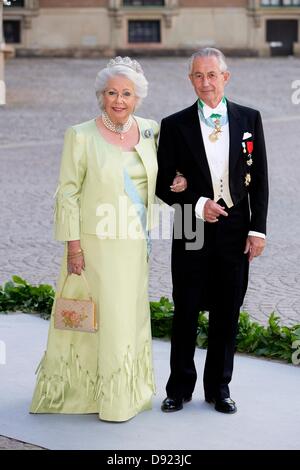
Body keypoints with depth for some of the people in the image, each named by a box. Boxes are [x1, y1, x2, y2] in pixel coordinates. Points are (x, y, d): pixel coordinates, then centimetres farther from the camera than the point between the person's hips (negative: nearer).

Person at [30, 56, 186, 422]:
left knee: (129, 316, 13)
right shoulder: (81, 136, -9)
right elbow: (67, 193, -9)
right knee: (90, 318, 1)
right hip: (95, 244, -5)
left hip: (134, 244, 5)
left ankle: (123, 393, 28)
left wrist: (174, 185, 2)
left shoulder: (149, 131, 5)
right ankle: (78, 390, 15)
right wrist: (72, 246, -13)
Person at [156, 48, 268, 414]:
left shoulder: (249, 119, 4)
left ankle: (218, 387, 21)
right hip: (191, 231, -1)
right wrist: (197, 204, -13)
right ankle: (180, 388, 19)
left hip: (235, 230, 1)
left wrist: (257, 229, -3)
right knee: (186, 312, 5)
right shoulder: (174, 125, 0)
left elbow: (259, 179, 4)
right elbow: (163, 184, 2)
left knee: (227, 313, 8)